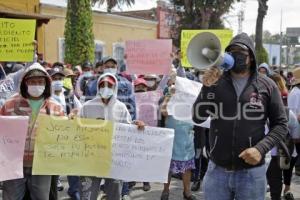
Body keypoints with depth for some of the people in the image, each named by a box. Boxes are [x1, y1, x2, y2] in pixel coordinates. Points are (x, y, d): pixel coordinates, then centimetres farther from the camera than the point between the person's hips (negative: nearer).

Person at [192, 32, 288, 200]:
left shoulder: (266, 86, -1)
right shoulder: (214, 82, 2)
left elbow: (281, 124, 1)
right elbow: (198, 118, -3)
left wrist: (261, 148, -14)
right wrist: (207, 87, -16)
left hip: (252, 171, -1)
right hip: (217, 170, 1)